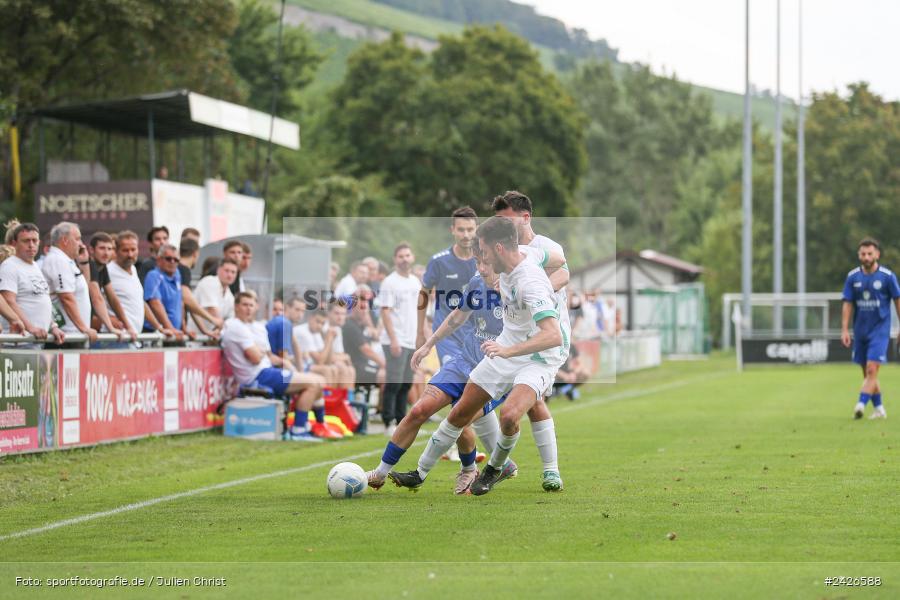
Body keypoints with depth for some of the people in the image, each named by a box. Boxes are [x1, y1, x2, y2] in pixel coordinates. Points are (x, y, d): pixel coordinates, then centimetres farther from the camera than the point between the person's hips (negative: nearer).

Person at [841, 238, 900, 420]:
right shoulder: (852, 277, 2)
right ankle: (879, 409, 20)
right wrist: (844, 330, -3)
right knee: (867, 373, 9)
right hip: (860, 330, 4)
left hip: (880, 330, -4)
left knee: (872, 370, -15)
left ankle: (861, 405, -20)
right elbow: (847, 304, 4)